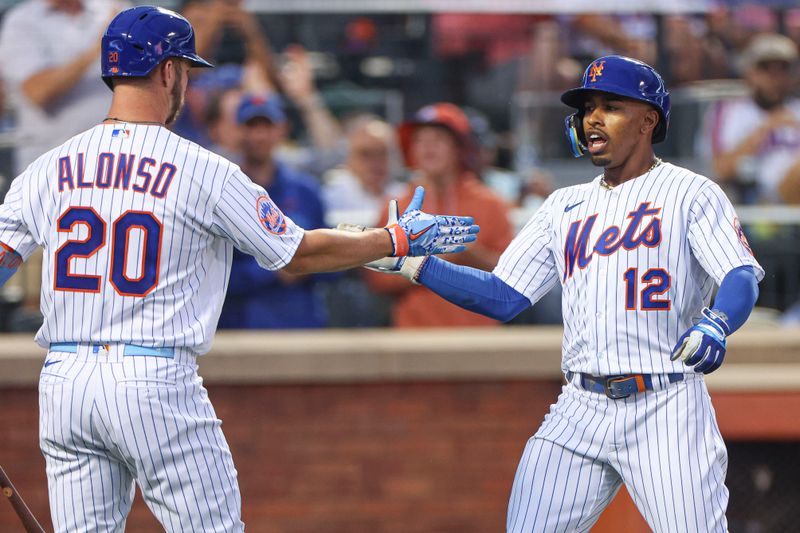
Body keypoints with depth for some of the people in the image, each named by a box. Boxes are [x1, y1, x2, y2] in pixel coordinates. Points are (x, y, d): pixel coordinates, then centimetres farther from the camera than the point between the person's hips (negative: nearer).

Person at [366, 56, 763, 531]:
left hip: (666, 407, -5)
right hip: (580, 411, 5)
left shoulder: (691, 193, 2)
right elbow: (503, 298, 13)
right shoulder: (566, 206, 18)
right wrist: (408, 261, 4)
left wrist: (714, 326, -33)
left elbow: (742, 278, -11)